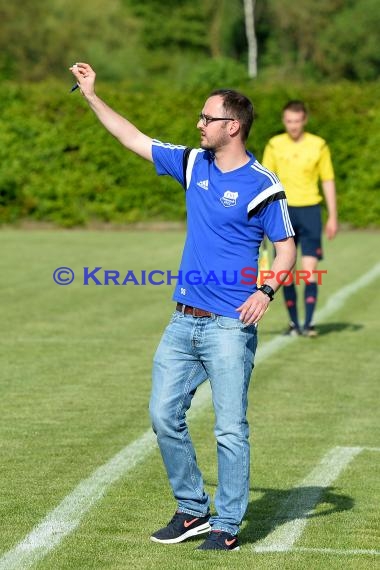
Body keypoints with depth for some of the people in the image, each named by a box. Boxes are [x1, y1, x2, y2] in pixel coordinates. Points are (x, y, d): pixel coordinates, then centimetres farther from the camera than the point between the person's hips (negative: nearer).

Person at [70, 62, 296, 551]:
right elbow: (134, 139, 16)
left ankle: (227, 526, 4)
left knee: (230, 429, -5)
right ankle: (193, 511, 19)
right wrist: (90, 95, 15)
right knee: (164, 414, 7)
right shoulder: (193, 164, 8)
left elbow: (286, 248, -5)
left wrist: (266, 291, -21)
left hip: (229, 326, -7)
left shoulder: (262, 185, -9)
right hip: (183, 322, 7)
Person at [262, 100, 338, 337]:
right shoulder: (274, 145, 4)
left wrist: (333, 217, 3)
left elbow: (328, 181, 7)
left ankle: (309, 322, -10)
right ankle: (293, 322, 10)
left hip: (309, 210, -1)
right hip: (283, 211, 1)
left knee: (310, 267, -10)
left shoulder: (319, 146, 2)